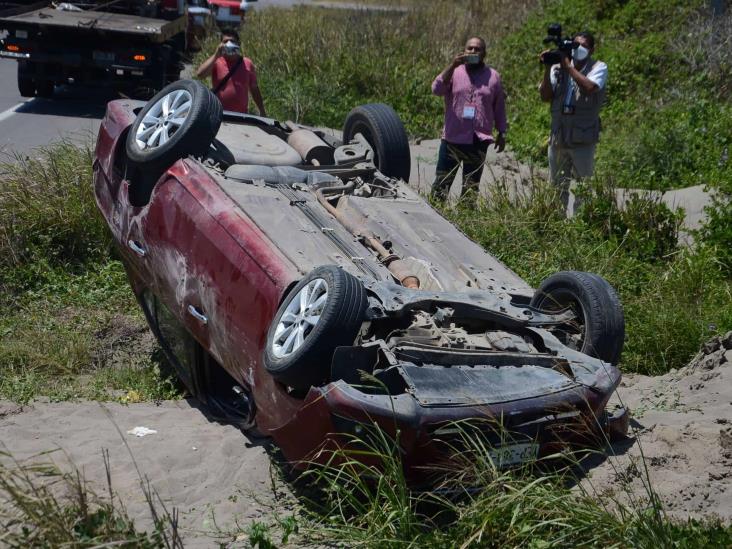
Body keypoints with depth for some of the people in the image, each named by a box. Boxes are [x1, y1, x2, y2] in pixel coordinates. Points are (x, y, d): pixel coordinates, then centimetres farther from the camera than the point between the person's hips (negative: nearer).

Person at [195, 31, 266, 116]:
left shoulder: (247, 64, 7)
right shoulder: (216, 62, 1)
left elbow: (254, 89, 14)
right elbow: (199, 74, -16)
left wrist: (262, 111, 13)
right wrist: (216, 55, -15)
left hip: (241, 115, 2)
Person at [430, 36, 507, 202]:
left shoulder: (493, 76, 8)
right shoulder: (454, 72, 4)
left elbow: (499, 107, 14)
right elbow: (437, 89, -13)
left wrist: (502, 133, 13)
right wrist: (452, 65, -19)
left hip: (479, 142, 1)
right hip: (452, 139, -1)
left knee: (471, 189, 8)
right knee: (441, 185, -1)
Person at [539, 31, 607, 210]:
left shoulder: (599, 67, -1)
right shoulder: (558, 68, 8)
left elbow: (589, 87, -21)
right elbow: (545, 96, 0)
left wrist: (568, 66, -16)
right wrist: (547, 69, -10)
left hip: (583, 140, -4)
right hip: (557, 138, 4)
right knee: (556, 188, 13)